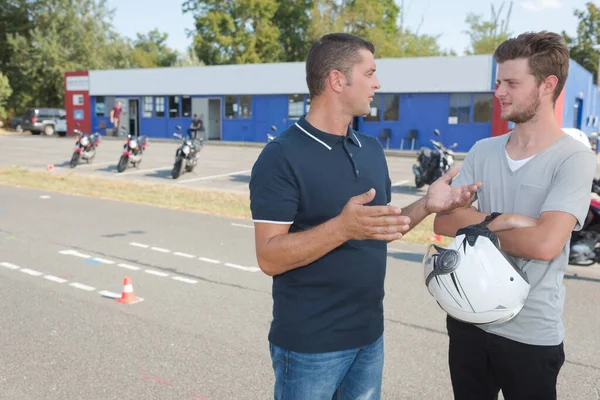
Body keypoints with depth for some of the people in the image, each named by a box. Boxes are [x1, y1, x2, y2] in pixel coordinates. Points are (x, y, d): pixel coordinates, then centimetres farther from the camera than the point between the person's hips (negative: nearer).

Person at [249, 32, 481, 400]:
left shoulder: (372, 149, 7)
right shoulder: (281, 157, -16)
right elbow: (269, 257, -21)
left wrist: (426, 205, -4)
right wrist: (343, 227, -34)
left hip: (369, 333, 7)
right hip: (310, 343, -6)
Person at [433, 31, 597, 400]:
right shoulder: (482, 151, 2)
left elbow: (544, 243, -25)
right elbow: (443, 223, -5)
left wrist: (477, 224, -12)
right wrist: (501, 220, -20)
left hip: (531, 334, -4)